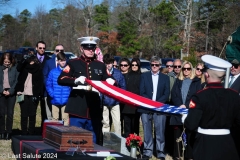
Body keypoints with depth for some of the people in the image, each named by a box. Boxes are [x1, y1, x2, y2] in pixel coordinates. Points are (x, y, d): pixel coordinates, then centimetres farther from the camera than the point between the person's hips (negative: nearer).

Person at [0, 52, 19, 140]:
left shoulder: (15, 68, -1)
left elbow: (17, 81, -3)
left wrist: (10, 91, -11)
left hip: (11, 93, -1)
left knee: (10, 113, -1)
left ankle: (8, 132, 4)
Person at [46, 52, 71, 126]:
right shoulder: (53, 72, 2)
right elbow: (48, 85, 5)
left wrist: (70, 95, -8)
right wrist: (52, 95, -6)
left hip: (66, 100, -1)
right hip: (55, 100, 1)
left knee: (66, 118, -2)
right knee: (55, 119, 8)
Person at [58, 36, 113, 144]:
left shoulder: (101, 65, 15)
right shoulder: (73, 63, 5)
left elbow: (108, 81, 21)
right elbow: (61, 80, -4)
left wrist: (110, 82, -3)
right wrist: (76, 80, -20)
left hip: (94, 111, 3)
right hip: (78, 110, -3)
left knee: (94, 142, 8)